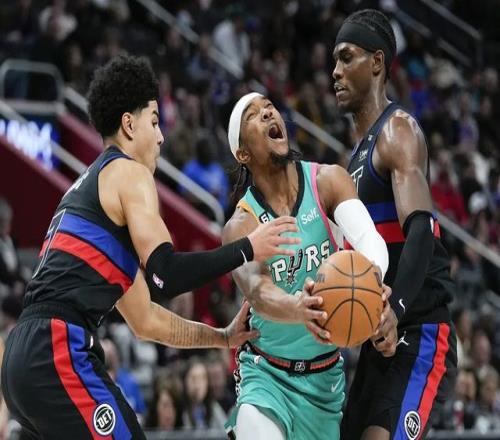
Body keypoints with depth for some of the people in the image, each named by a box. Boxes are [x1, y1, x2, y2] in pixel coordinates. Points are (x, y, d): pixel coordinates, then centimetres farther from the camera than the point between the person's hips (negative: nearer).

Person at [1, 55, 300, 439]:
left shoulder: (85, 189, 28)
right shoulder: (130, 173, 1)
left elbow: (145, 320, 30)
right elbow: (165, 275, -14)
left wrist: (224, 338, 30)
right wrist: (247, 249, -4)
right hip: (59, 353, -10)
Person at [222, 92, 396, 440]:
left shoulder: (327, 181, -7)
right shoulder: (241, 226, -11)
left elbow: (369, 239, -24)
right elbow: (258, 292, -30)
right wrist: (297, 310, -53)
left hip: (327, 376, 3)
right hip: (267, 375, -2)